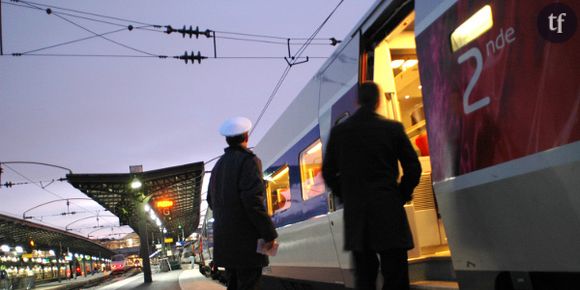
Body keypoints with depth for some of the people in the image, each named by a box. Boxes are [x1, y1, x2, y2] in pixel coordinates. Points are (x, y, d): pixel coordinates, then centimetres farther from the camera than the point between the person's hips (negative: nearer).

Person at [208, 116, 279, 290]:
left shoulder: (218, 165, 17)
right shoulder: (248, 160, -10)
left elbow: (211, 200, 22)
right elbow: (253, 200, -20)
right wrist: (269, 234, -16)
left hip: (224, 240, 9)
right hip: (246, 241, -8)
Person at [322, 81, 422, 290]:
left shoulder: (338, 132, 4)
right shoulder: (392, 128, -3)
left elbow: (328, 173, 8)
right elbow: (413, 169, -1)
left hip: (355, 214, 3)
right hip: (389, 210, -2)